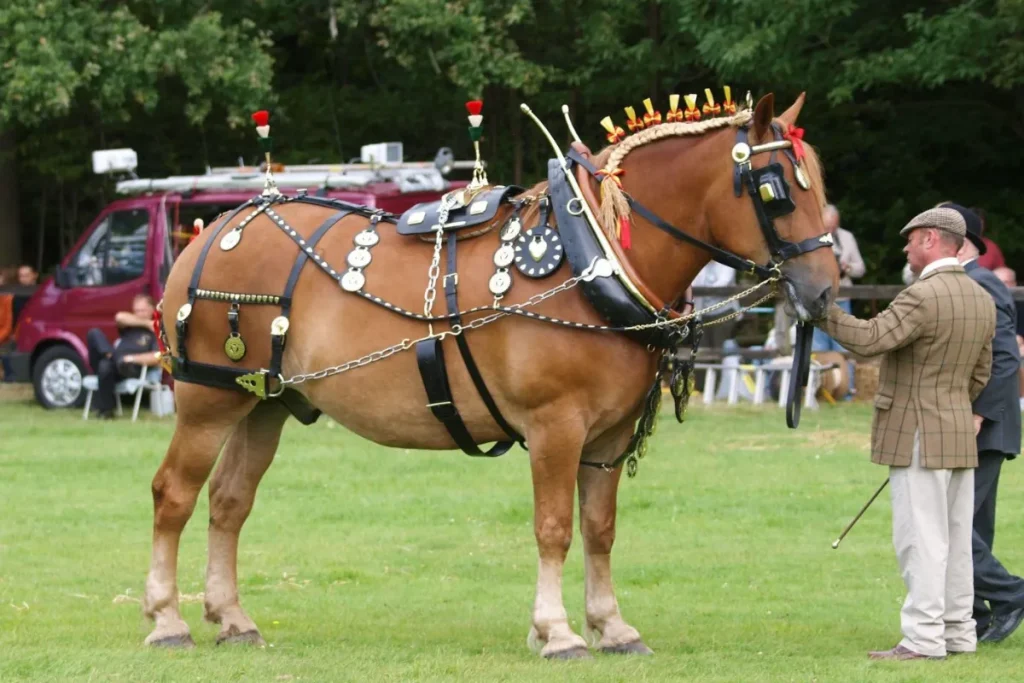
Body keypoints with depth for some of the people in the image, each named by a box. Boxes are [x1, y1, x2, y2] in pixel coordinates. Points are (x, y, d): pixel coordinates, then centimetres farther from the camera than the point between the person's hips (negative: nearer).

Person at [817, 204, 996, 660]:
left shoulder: (923, 297, -18)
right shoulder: (983, 301, 11)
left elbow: (869, 339, -26)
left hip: (920, 437, -9)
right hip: (962, 434, 9)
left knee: (922, 538, -7)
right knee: (955, 538, 13)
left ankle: (923, 639, -8)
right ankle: (958, 632, 18)